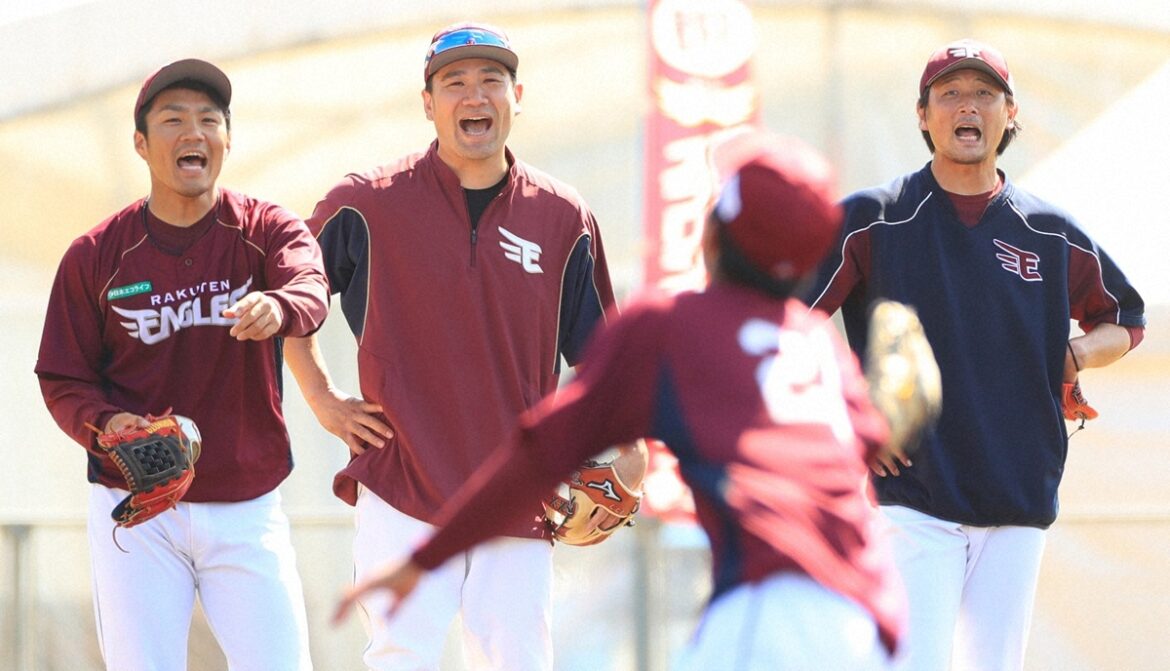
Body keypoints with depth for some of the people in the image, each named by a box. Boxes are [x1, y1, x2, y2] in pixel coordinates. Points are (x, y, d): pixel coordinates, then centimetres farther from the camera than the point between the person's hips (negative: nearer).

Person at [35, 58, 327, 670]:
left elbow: (311, 289, -23)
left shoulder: (267, 230, 0)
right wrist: (106, 423, -20)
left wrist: (277, 308, -48)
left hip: (247, 510, 0)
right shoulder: (96, 256, 1)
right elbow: (63, 381, 3)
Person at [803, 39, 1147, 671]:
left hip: (1019, 502, 3)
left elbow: (1126, 321, 25)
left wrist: (1073, 355, 4)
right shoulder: (871, 221, 1)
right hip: (914, 495, -3)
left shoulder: (1051, 235, 11)